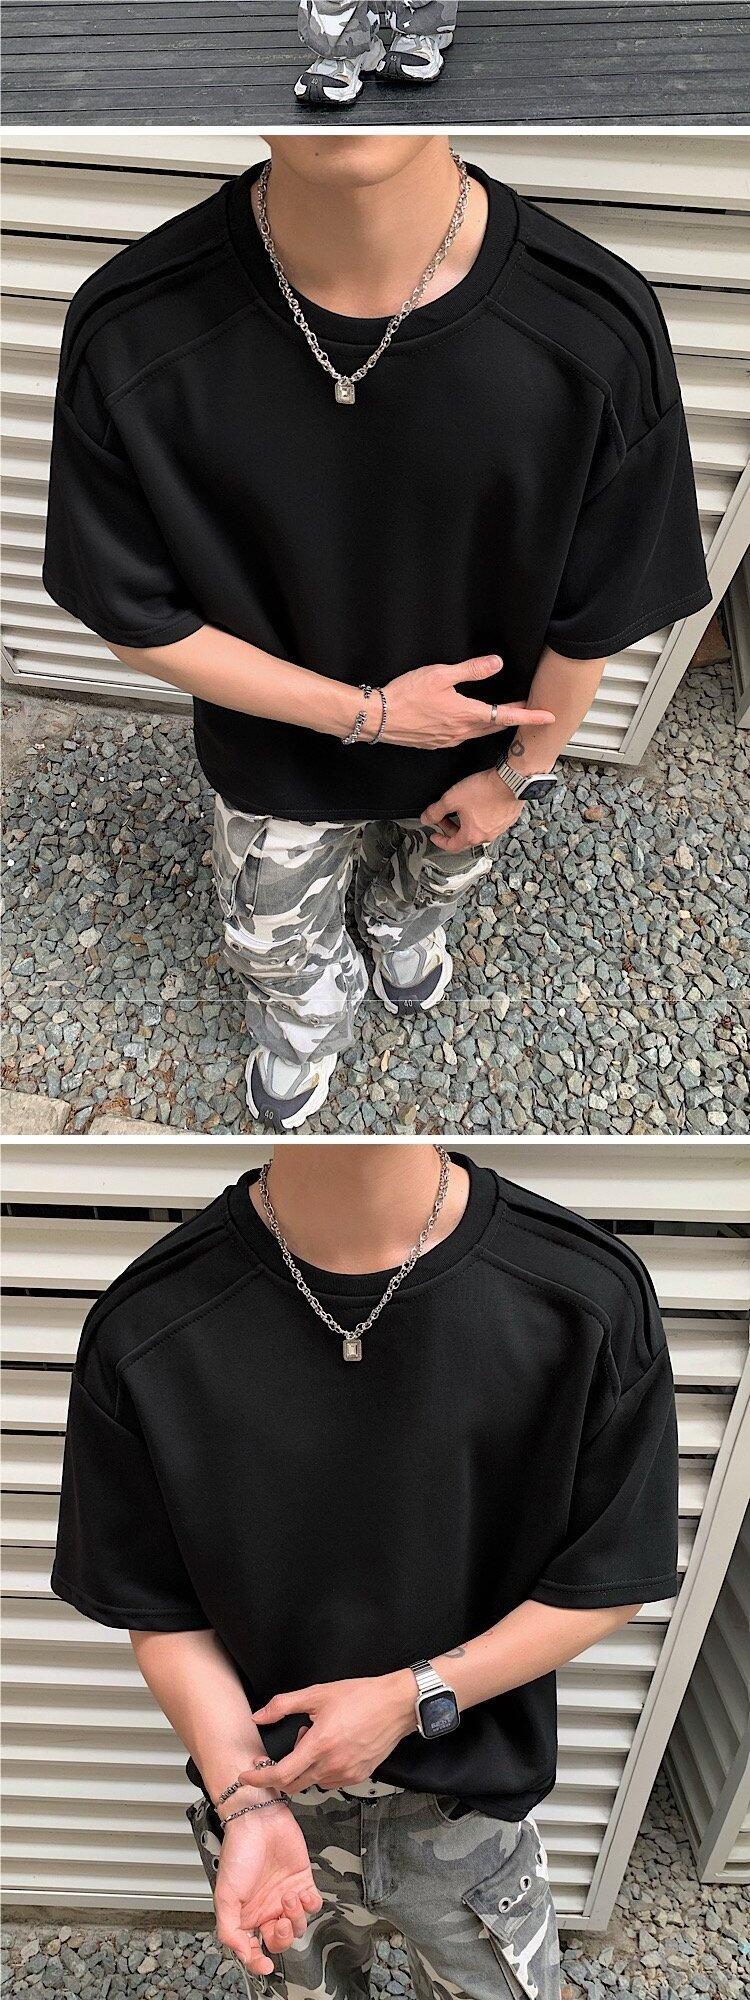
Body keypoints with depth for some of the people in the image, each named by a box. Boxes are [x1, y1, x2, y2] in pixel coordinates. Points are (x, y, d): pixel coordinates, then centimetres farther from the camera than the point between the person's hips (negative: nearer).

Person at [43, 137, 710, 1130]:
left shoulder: (600, 335, -33)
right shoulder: (130, 337, -33)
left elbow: (594, 619, -16)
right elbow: (136, 618, -19)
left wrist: (520, 774, -3)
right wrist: (369, 712, -20)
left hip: (474, 747, 1)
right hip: (277, 752, 0)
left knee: (438, 874, 34)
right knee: (277, 941, 28)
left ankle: (404, 926, 72)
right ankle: (306, 1027, 65)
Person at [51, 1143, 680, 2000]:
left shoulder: (593, 1297, -25)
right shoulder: (143, 1334, -24)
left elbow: (609, 1583, -12)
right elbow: (162, 1614, -10)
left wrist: (412, 1697, -19)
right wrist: (245, 1802, -21)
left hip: (474, 1805, 0)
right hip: (272, 1805, 1)